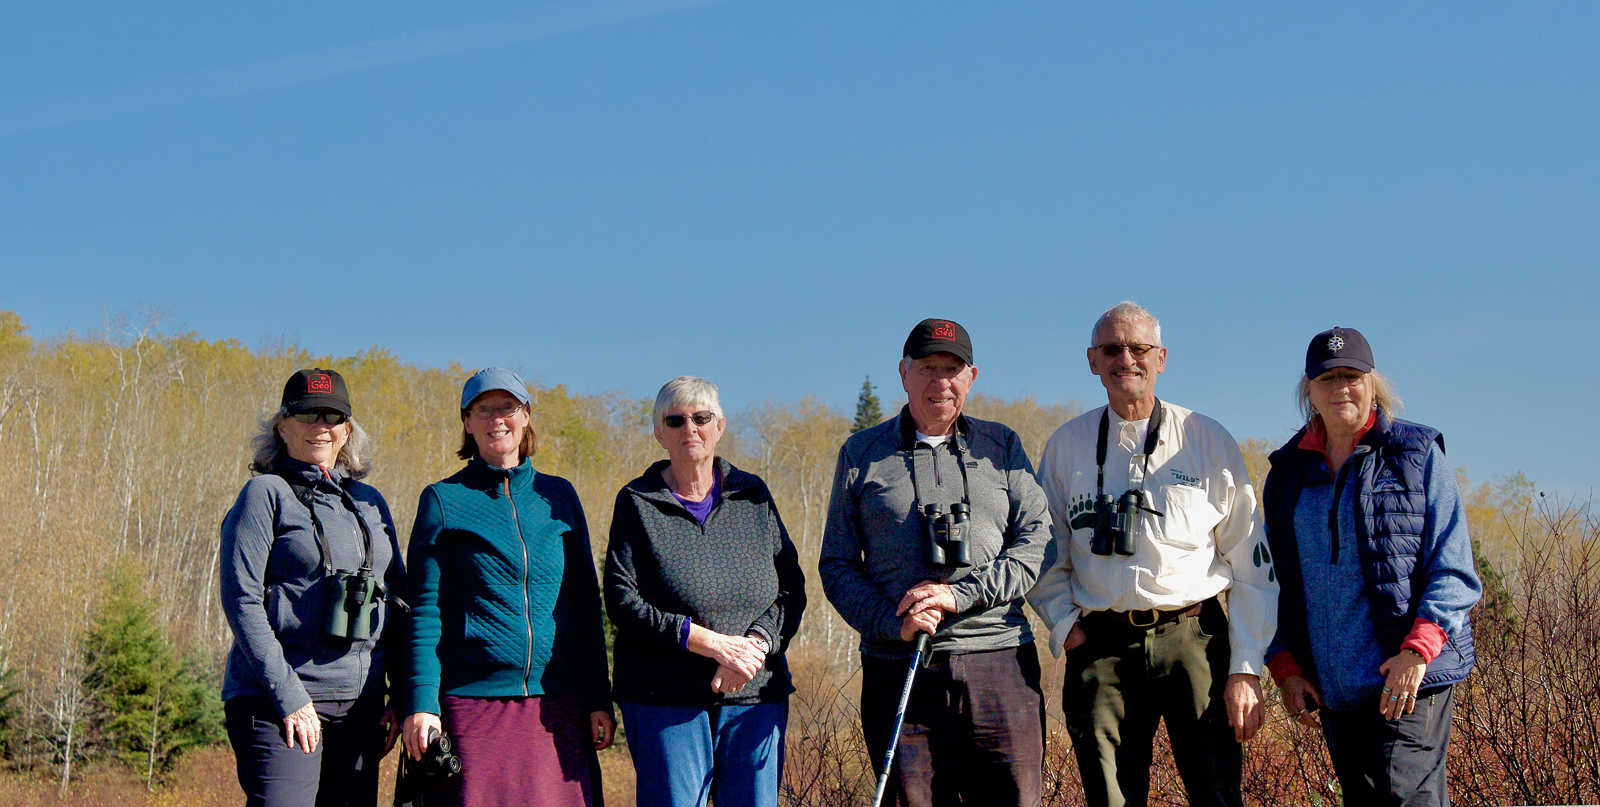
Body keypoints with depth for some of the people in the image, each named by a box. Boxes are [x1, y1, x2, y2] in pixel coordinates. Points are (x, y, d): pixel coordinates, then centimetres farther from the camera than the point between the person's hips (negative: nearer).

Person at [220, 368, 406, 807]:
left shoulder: (369, 503, 17)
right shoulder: (266, 494, 0)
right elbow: (241, 601, -8)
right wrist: (288, 696, -14)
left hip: (360, 703, 6)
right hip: (279, 703, -6)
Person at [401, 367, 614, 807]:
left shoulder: (559, 495, 12)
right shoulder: (443, 500, 4)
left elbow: (585, 602, 13)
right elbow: (425, 609, 0)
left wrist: (599, 701, 7)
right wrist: (422, 703, -9)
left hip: (557, 705, 3)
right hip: (472, 701, -2)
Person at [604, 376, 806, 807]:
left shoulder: (752, 495, 13)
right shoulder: (638, 503, 4)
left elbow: (792, 588, 8)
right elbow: (622, 602, -5)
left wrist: (756, 644, -12)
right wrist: (713, 643, -13)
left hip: (755, 693, 3)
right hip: (666, 700, -3)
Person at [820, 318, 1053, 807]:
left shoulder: (1002, 447, 13)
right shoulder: (860, 454, 11)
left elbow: (1037, 541, 4)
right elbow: (836, 564, 8)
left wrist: (961, 594, -11)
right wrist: (893, 622, -10)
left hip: (999, 663, 1)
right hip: (899, 671, 0)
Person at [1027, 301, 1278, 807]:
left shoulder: (1208, 441, 6)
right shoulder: (1067, 446, 11)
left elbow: (1251, 564, 5)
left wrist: (1246, 669, -2)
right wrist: (1065, 626, 2)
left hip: (1195, 637, -1)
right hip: (1102, 647, 1)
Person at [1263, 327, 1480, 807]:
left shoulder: (1416, 454, 2)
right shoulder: (1289, 471, 13)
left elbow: (1454, 569, -3)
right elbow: (1277, 580, 17)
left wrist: (1418, 649, -16)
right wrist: (1285, 666, 5)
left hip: (1408, 679, -4)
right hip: (1330, 688, 5)